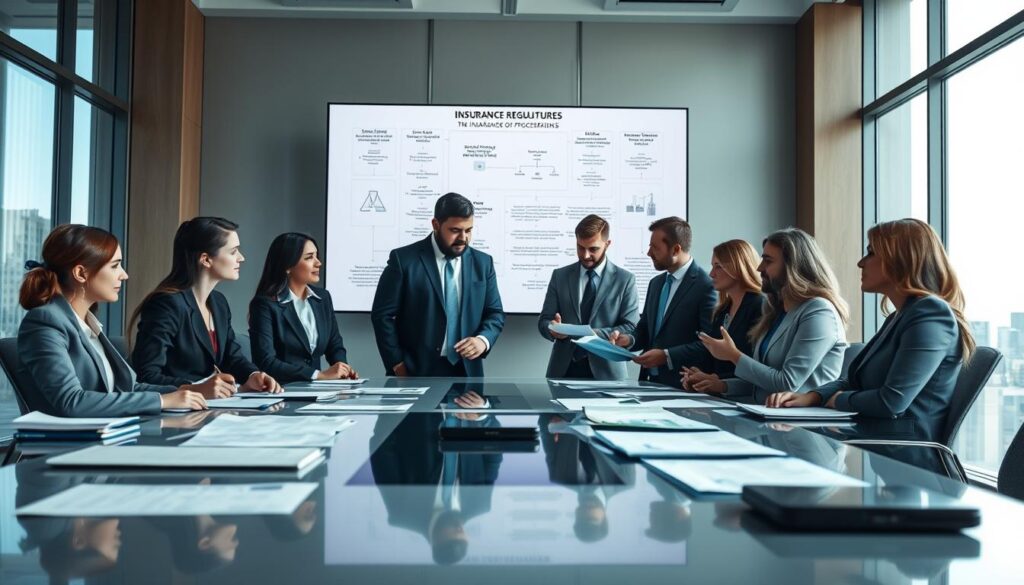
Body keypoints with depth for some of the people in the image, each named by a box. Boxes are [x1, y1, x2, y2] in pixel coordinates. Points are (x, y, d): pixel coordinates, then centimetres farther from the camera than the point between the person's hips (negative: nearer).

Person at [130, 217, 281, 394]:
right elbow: (146, 377, -21)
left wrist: (252, 376, -6)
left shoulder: (219, 302, 11)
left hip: (211, 404, 7)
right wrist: (197, 389, -34)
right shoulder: (167, 304, -16)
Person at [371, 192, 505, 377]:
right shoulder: (404, 259, -5)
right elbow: (382, 314, -4)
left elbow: (495, 313, 10)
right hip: (415, 373, -3)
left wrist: (483, 340, -11)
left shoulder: (483, 263, 6)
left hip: (466, 373, 4)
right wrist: (398, 365, -10)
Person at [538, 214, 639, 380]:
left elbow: (631, 328, -4)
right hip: (564, 369, 2)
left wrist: (596, 334, -19)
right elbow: (544, 320, 6)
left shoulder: (625, 280, 1)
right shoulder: (560, 276, 8)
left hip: (605, 371, -1)